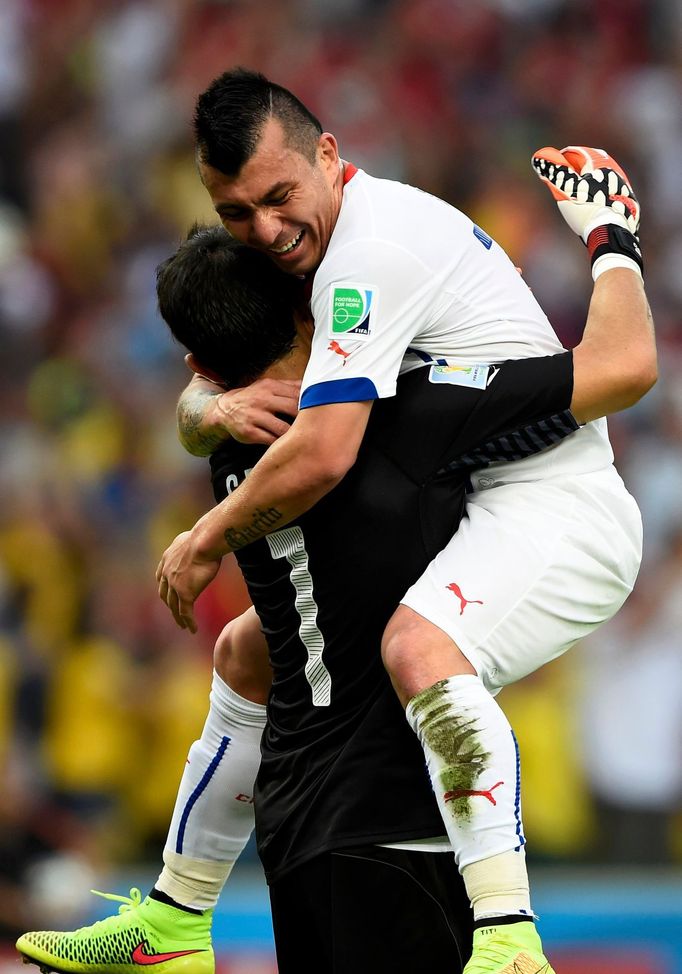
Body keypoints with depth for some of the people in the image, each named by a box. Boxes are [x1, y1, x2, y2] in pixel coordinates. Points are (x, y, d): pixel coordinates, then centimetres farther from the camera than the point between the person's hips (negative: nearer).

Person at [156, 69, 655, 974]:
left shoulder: (369, 248, -21)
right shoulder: (324, 240, 11)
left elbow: (323, 455, -28)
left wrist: (208, 540, -12)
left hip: (554, 502, -11)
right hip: (461, 517, 11)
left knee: (419, 652, -40)